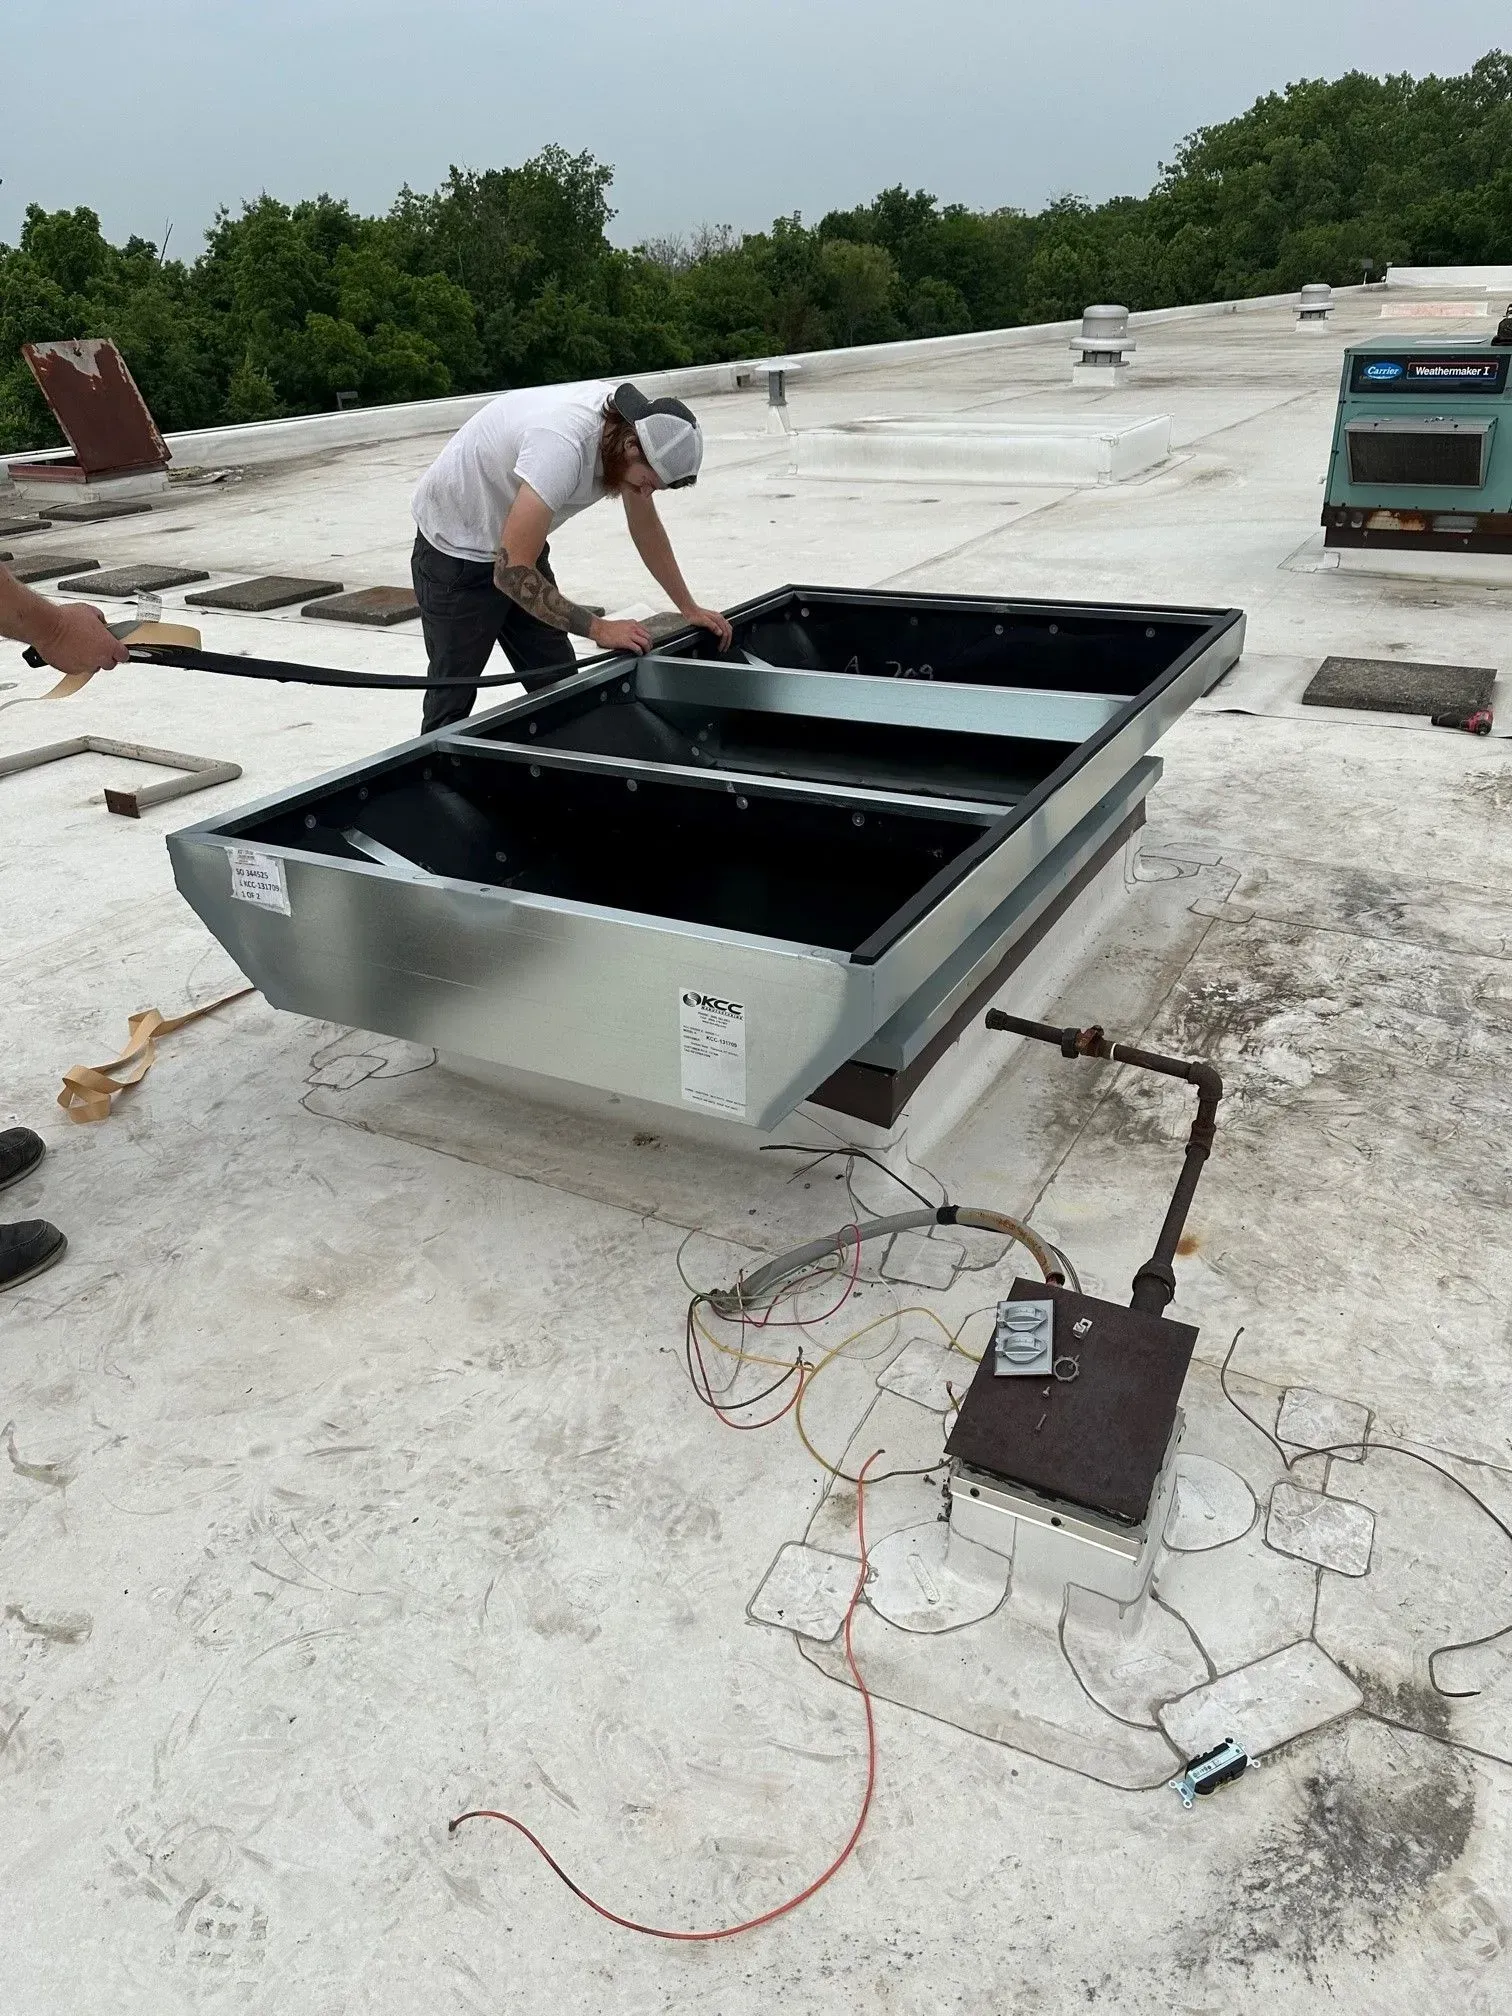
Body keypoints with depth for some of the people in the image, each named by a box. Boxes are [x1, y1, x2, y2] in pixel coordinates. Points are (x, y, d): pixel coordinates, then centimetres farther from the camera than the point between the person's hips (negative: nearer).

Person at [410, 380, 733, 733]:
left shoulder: (630, 426, -12)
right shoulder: (562, 444, -38)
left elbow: (646, 526, 7)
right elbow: (512, 572, -38)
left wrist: (689, 608, 5)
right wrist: (598, 628, -32)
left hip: (517, 546, 8)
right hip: (455, 553, -7)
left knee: (560, 685, 3)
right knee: (454, 695, -2)